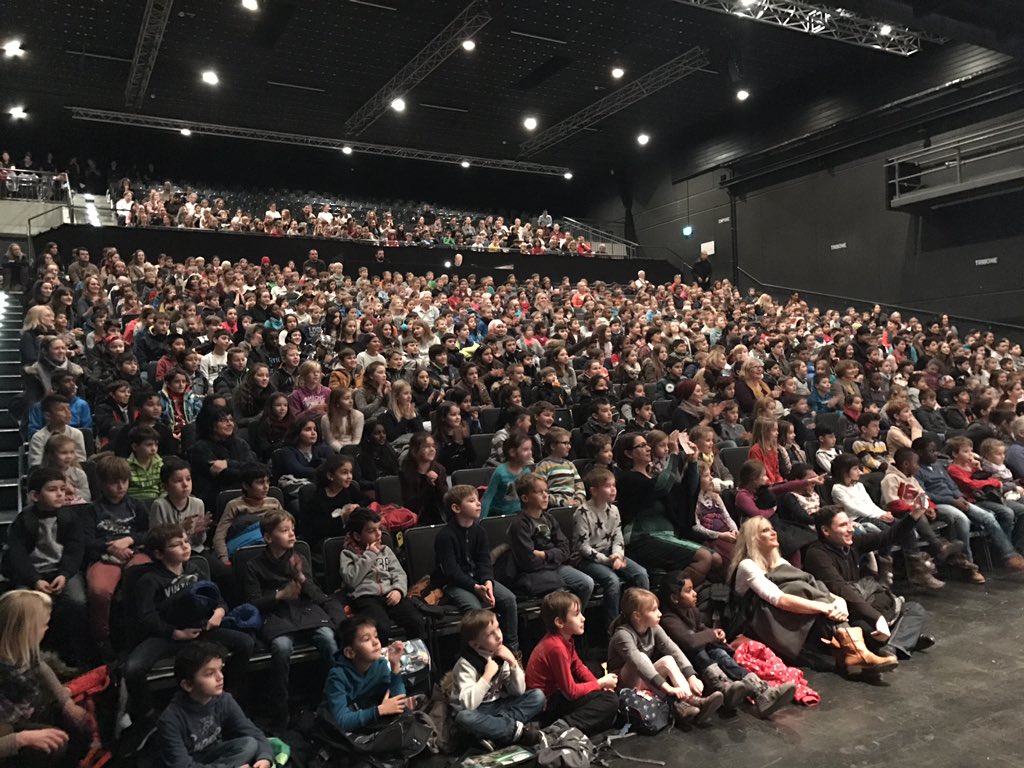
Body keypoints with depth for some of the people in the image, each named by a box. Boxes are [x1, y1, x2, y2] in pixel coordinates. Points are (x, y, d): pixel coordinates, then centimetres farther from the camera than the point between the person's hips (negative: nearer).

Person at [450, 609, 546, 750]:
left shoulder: (501, 656, -2)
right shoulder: (465, 664, -18)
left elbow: (518, 692, -3)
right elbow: (467, 704, -30)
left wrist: (513, 663, -17)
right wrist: (487, 675, -28)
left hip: (499, 706, 5)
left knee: (537, 696, -13)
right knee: (463, 718, -39)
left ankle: (494, 734, -25)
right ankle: (518, 730, -27)